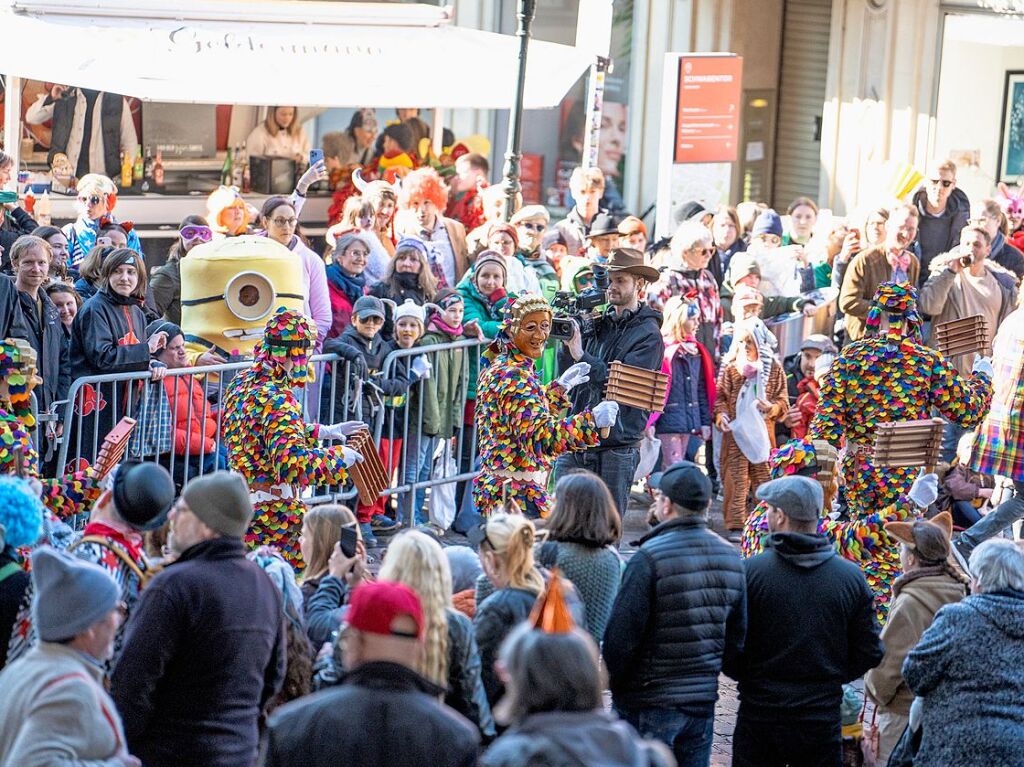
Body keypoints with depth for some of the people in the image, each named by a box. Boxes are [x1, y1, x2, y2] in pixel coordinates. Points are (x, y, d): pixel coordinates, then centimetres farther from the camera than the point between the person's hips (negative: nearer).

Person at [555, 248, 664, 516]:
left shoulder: (648, 334, -4)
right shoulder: (597, 324, 13)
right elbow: (566, 376, 9)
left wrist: (581, 356, -18)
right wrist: (567, 344, -10)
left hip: (616, 446, -5)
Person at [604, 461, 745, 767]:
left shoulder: (650, 557, -18)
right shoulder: (730, 557, 3)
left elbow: (622, 634, -16)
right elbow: (736, 638, 9)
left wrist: (613, 681, -1)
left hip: (648, 705, -6)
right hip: (703, 699, 6)